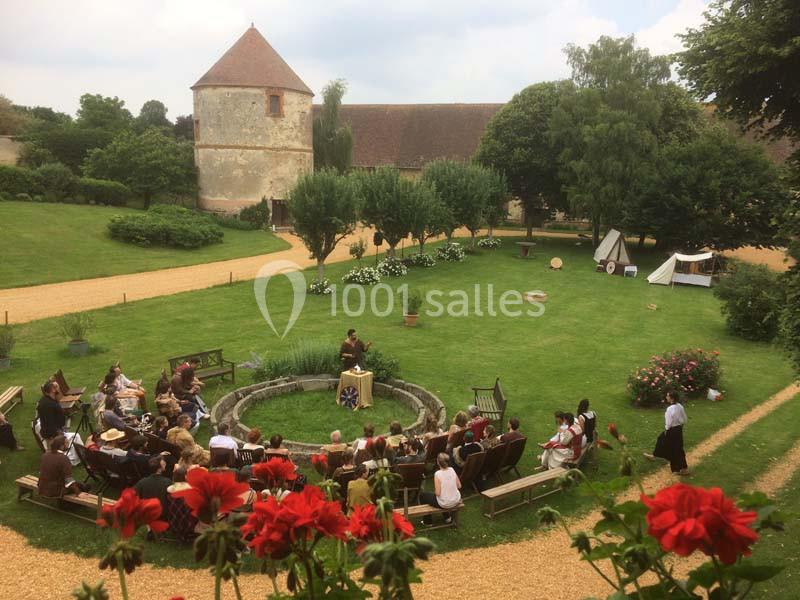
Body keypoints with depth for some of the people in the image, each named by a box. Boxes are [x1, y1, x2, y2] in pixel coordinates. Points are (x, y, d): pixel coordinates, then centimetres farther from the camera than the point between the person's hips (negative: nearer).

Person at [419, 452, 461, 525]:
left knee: (422, 494, 18)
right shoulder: (452, 470, -7)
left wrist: (435, 491, -1)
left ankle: (427, 521, 29)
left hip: (444, 504, -5)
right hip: (456, 501, 5)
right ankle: (447, 517, 39)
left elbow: (437, 493, -22)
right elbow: (459, 486, 2)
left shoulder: (437, 474, -23)